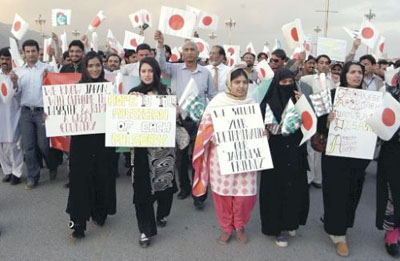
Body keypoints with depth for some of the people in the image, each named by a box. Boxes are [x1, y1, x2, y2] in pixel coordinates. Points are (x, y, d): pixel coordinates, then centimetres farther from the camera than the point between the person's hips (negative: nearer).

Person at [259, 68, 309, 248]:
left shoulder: (296, 100, 7)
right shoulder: (269, 103, -6)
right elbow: (271, 128, -13)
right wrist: (285, 126, -31)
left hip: (295, 152, 4)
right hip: (276, 153, -4)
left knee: (295, 186, 10)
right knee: (277, 187, 2)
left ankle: (290, 222, 29)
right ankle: (277, 227, 14)